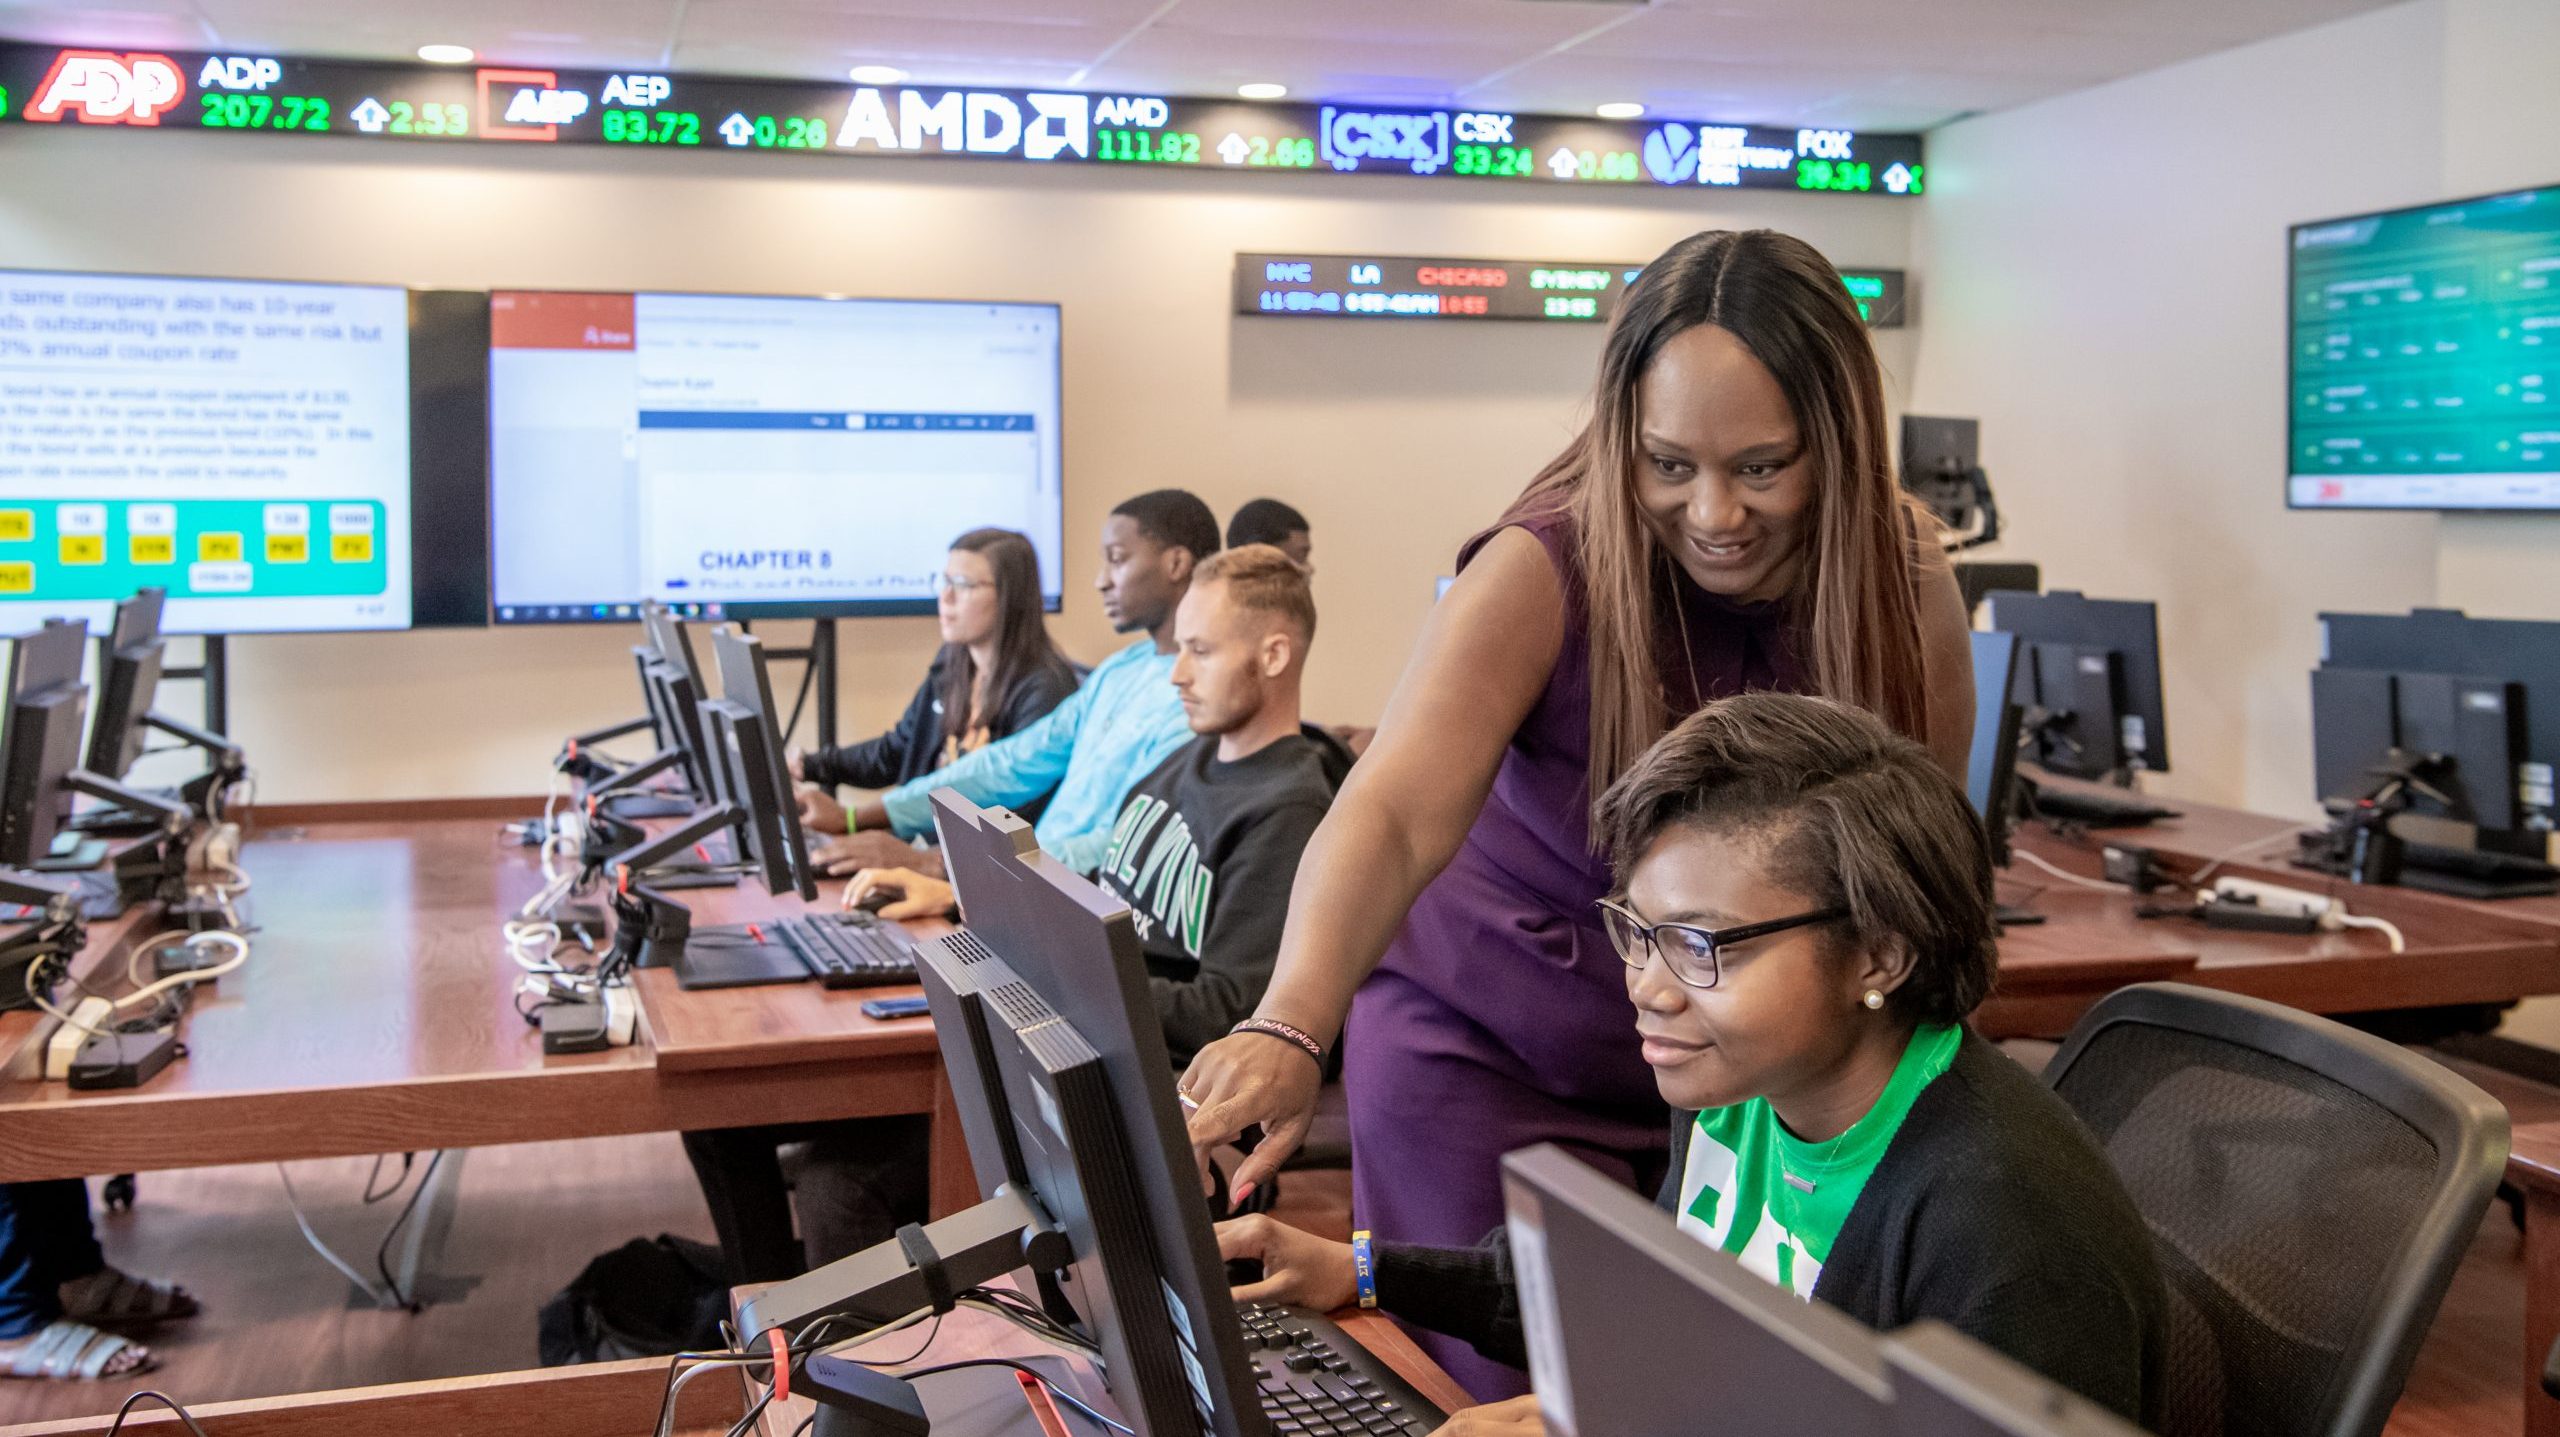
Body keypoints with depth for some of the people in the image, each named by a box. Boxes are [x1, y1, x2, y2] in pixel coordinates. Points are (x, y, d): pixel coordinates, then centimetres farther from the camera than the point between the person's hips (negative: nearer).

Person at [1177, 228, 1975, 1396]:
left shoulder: (1908, 589, -12)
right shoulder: (1546, 571, -23)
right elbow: (1394, 815, -35)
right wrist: (1290, 1030, -51)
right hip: (1494, 1049, -3)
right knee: (1504, 1390, 2)